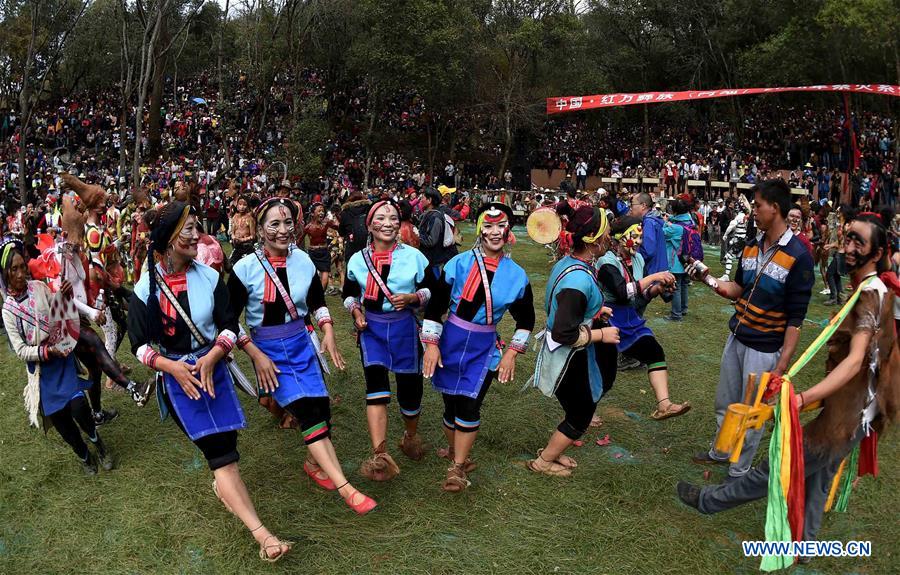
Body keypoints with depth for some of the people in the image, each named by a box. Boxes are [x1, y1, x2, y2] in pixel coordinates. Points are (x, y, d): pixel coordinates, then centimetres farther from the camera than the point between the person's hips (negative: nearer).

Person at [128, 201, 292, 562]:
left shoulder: (208, 277, -3)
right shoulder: (145, 289, -9)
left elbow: (229, 325, -2)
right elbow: (139, 344, -4)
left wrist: (211, 358, -17)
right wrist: (171, 366, -19)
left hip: (212, 367, 3)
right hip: (177, 375, -3)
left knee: (224, 445, 9)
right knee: (220, 452, -8)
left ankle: (222, 484, 44)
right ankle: (261, 534, -12)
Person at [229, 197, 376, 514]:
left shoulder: (304, 261, -3)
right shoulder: (245, 268, -14)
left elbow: (317, 301, 13)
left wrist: (328, 333, 0)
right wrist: (257, 356, -13)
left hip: (302, 344, 4)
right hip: (268, 351, -4)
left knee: (322, 407, 2)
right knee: (307, 411, -15)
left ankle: (313, 462, 32)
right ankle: (344, 487, -14)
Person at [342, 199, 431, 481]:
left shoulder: (414, 256, -4)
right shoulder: (358, 259, 2)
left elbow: (431, 291, 3)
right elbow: (349, 293, 15)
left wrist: (412, 298, -17)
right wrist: (356, 312, -4)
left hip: (404, 328, 0)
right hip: (371, 328, 0)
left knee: (410, 386, 10)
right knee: (376, 384, -17)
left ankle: (411, 436, 40)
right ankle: (380, 455, -21)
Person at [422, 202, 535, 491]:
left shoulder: (517, 275, -2)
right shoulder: (458, 263, -7)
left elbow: (526, 319, 9)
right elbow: (435, 305, -4)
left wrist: (512, 352, 2)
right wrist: (431, 343, -8)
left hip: (484, 350, 0)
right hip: (450, 342, 0)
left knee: (469, 405, -6)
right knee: (451, 403, 10)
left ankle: (458, 468, 11)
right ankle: (455, 452, 36)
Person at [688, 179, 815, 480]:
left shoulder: (798, 256, -16)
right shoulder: (751, 247, 5)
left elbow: (795, 318, -15)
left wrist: (783, 363, -18)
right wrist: (708, 279, -3)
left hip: (765, 349, -6)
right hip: (736, 339, 7)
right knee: (724, 404, 19)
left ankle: (739, 470, 22)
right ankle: (721, 451, 39)